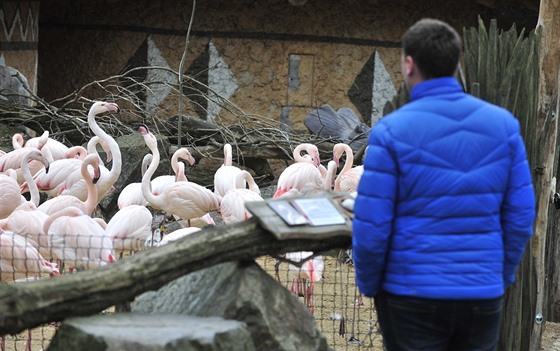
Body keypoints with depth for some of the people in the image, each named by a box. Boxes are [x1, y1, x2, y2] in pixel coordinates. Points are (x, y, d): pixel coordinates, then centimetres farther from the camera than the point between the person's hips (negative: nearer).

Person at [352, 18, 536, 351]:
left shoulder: (392, 131, -11)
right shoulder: (503, 124, -1)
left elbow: (371, 227, -10)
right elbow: (521, 216, 2)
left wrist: (368, 284, 6)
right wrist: (503, 276, 14)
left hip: (412, 296, -3)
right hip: (483, 295, 3)